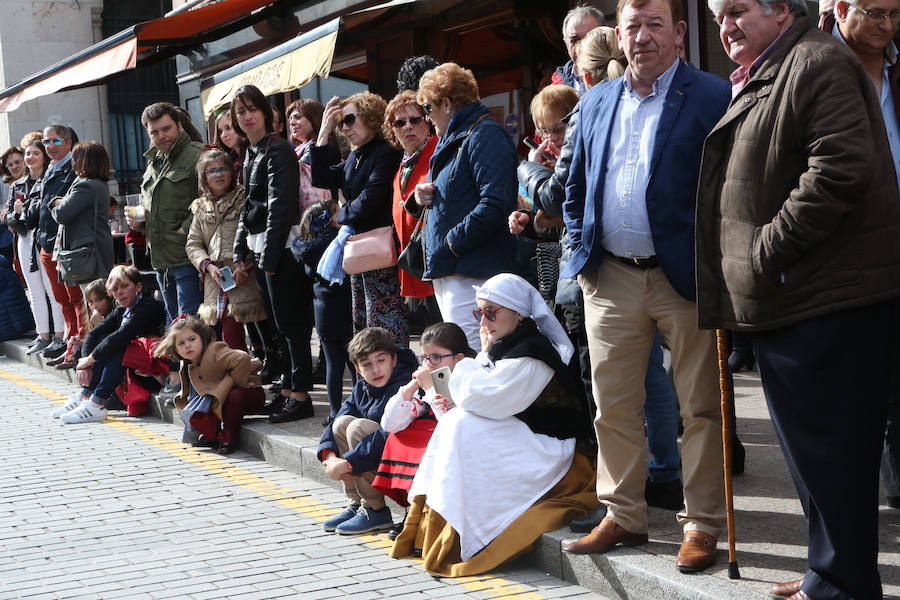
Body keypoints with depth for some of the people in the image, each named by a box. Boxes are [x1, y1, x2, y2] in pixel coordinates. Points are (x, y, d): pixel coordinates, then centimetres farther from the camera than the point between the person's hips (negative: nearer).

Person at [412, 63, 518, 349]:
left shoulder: (484, 135, -10)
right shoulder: (450, 140, 23)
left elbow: (495, 204, -22)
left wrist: (453, 242, -17)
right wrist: (422, 198, 10)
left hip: (471, 275, -11)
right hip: (446, 272, 11)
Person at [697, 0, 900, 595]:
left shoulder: (818, 63, -10)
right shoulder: (757, 81, 22)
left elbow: (839, 166, -23)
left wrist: (769, 250, -20)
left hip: (827, 300, -10)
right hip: (783, 301, 10)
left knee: (829, 450, -5)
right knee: (810, 448, 15)